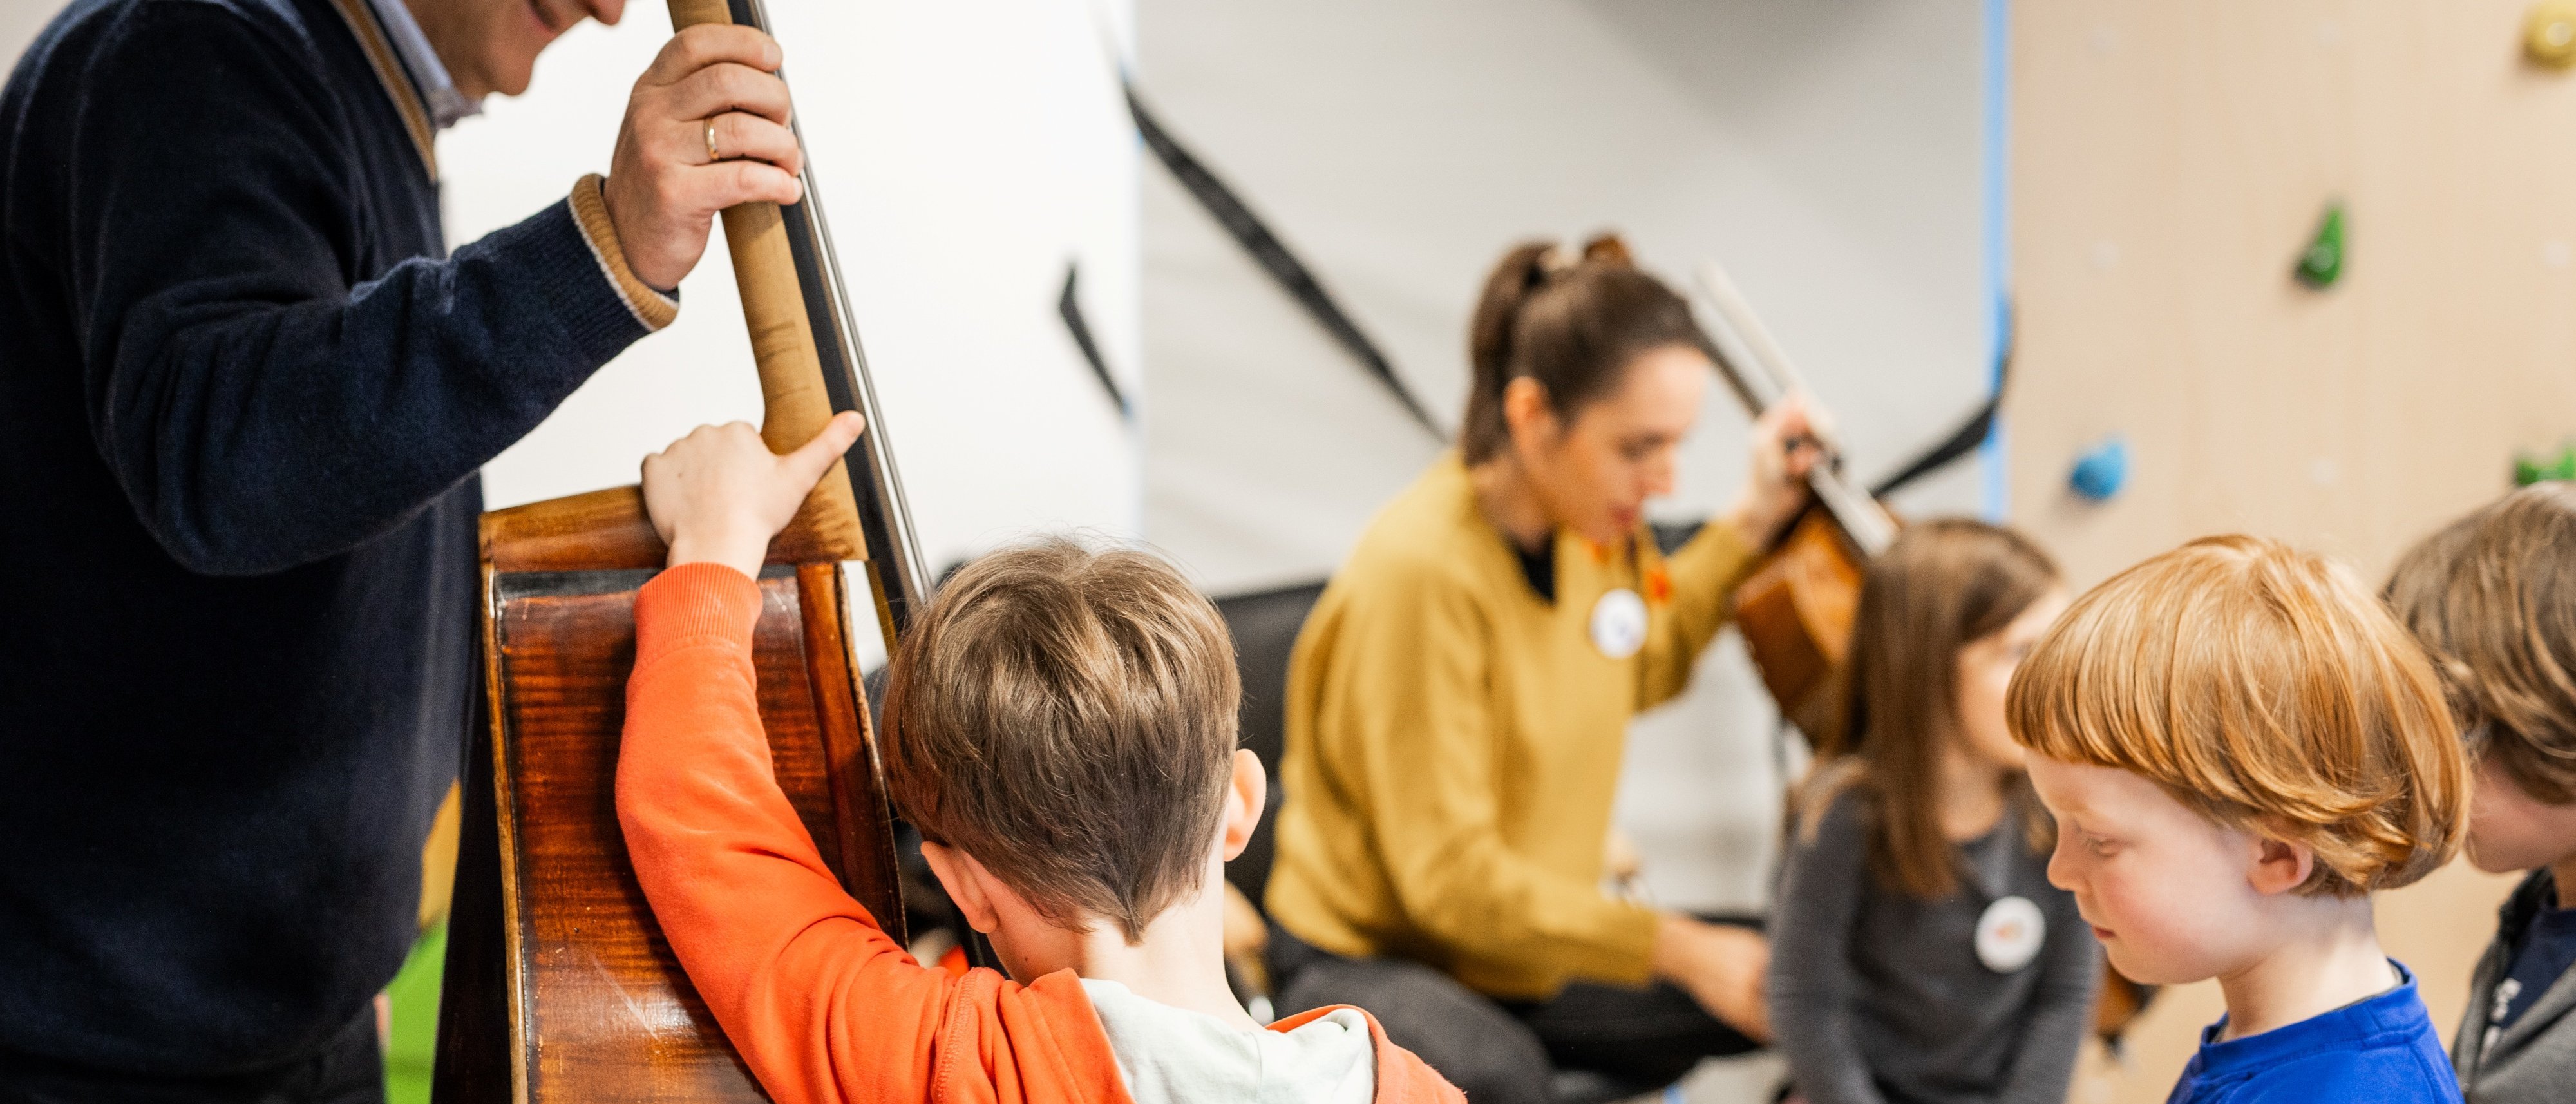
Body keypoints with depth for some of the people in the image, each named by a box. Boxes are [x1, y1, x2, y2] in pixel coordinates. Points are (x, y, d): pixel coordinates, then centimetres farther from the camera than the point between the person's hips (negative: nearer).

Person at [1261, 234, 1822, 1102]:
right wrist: (1676, 949, -27)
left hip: (1540, 938, 8)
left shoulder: (1589, 523, -4)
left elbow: (1641, 672, 19)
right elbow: (1450, 877, -26)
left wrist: (1753, 521, 8)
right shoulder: (1422, 570, -27)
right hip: (1373, 957, -7)